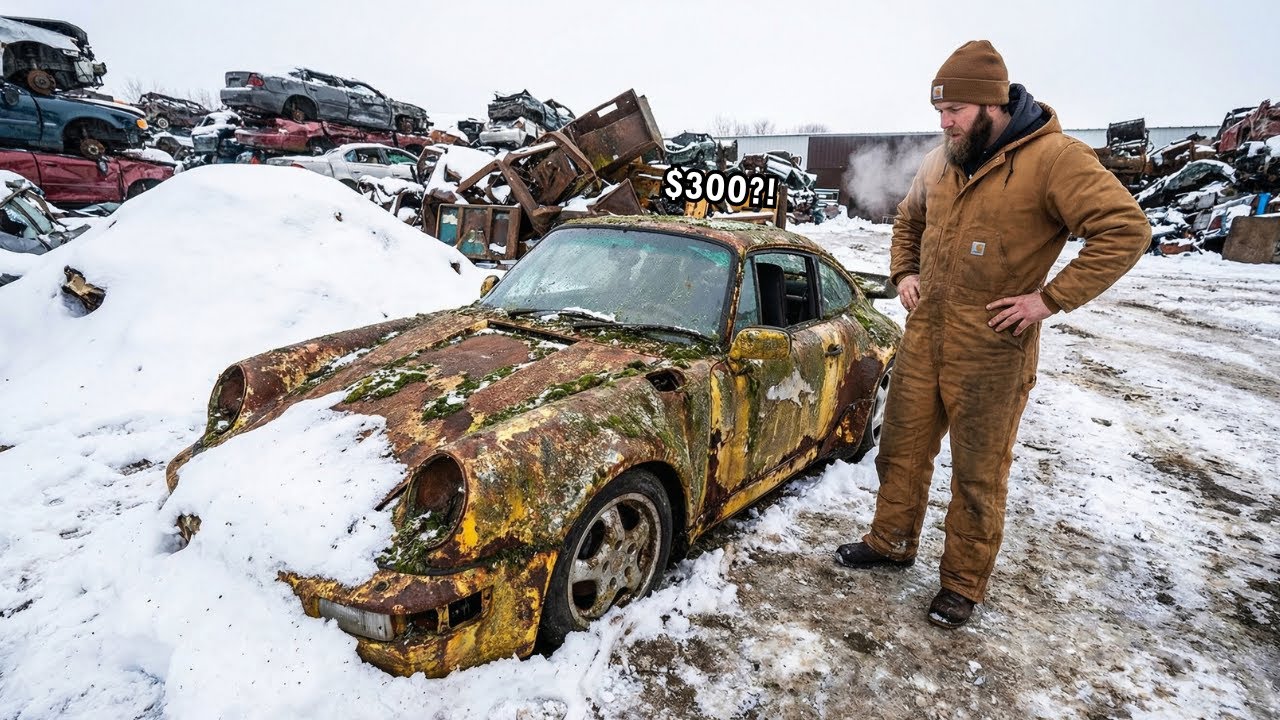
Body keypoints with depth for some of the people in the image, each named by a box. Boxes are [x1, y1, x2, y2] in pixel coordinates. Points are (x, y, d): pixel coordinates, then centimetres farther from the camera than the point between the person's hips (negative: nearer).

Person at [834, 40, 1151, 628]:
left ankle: (964, 584, 25)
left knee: (978, 473, 7)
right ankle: (891, 542, 36)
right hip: (923, 337, 6)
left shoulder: (1053, 158, -13)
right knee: (902, 446, 16)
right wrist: (904, 273, 11)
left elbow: (1126, 229, -17)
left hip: (992, 352, -6)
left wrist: (1051, 298, -19)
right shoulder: (940, 160, 7)